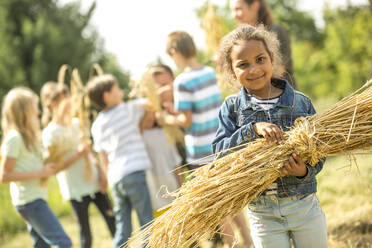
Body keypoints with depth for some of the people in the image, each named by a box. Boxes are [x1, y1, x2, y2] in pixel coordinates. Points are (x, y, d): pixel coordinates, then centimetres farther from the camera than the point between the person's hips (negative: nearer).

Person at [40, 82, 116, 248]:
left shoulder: (76, 123, 9)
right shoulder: (50, 133, -8)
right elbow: (55, 167, -11)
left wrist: (101, 172, 4)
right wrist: (78, 155, -20)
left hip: (95, 183, 5)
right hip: (76, 189, -5)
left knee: (113, 222, 2)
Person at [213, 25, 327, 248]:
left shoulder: (301, 103, -3)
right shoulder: (232, 108, -1)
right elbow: (220, 153, -12)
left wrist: (304, 171, -23)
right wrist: (252, 129, -24)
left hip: (304, 206, 0)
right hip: (262, 214, 0)